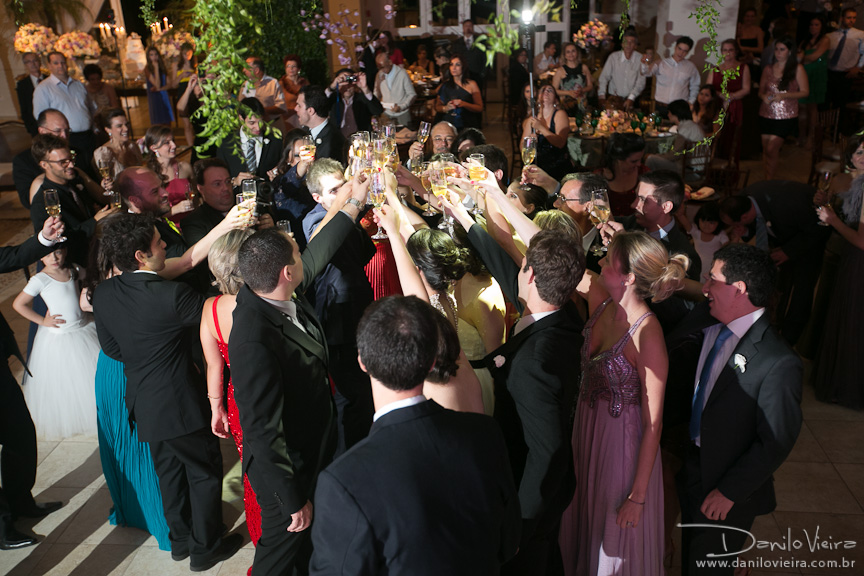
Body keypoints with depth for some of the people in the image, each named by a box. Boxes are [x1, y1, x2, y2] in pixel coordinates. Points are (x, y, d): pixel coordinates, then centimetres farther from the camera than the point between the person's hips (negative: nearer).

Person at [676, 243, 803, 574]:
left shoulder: (778, 362, -27)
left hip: (728, 496, -6)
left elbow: (775, 443, -23)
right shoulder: (709, 333, -6)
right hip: (693, 470, 6)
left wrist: (728, 492, -17)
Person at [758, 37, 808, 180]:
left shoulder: (797, 69, -1)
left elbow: (805, 92, -3)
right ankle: (767, 180, 17)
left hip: (786, 116, -4)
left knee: (771, 149, -11)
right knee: (766, 150, 6)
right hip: (766, 115, 4)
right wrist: (764, 96, -9)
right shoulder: (768, 69, 9)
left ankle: (769, 180, 1)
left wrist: (784, 95, -17)